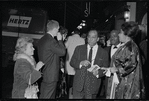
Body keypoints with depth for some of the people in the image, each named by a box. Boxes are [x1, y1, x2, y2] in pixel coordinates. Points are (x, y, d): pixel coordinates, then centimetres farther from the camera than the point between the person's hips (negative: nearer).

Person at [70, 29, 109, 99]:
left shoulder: (103, 53, 4)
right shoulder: (79, 49, 8)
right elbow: (72, 62, 5)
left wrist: (98, 72, -17)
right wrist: (81, 63, -15)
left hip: (93, 85, 0)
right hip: (79, 83, 1)